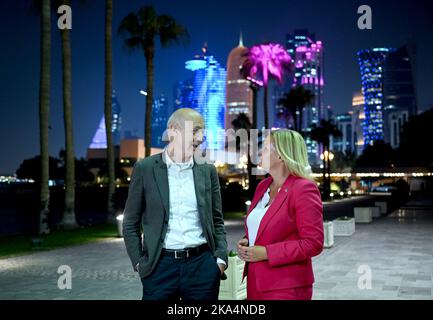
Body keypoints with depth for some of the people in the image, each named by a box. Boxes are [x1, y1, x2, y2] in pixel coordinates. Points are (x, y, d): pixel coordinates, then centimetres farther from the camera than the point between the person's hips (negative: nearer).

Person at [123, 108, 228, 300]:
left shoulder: (208, 171, 8)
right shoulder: (145, 168, 1)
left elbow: (217, 221, 13)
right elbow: (131, 224, 4)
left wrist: (221, 258, 1)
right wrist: (139, 263, -4)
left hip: (202, 265, 2)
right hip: (160, 265, -2)